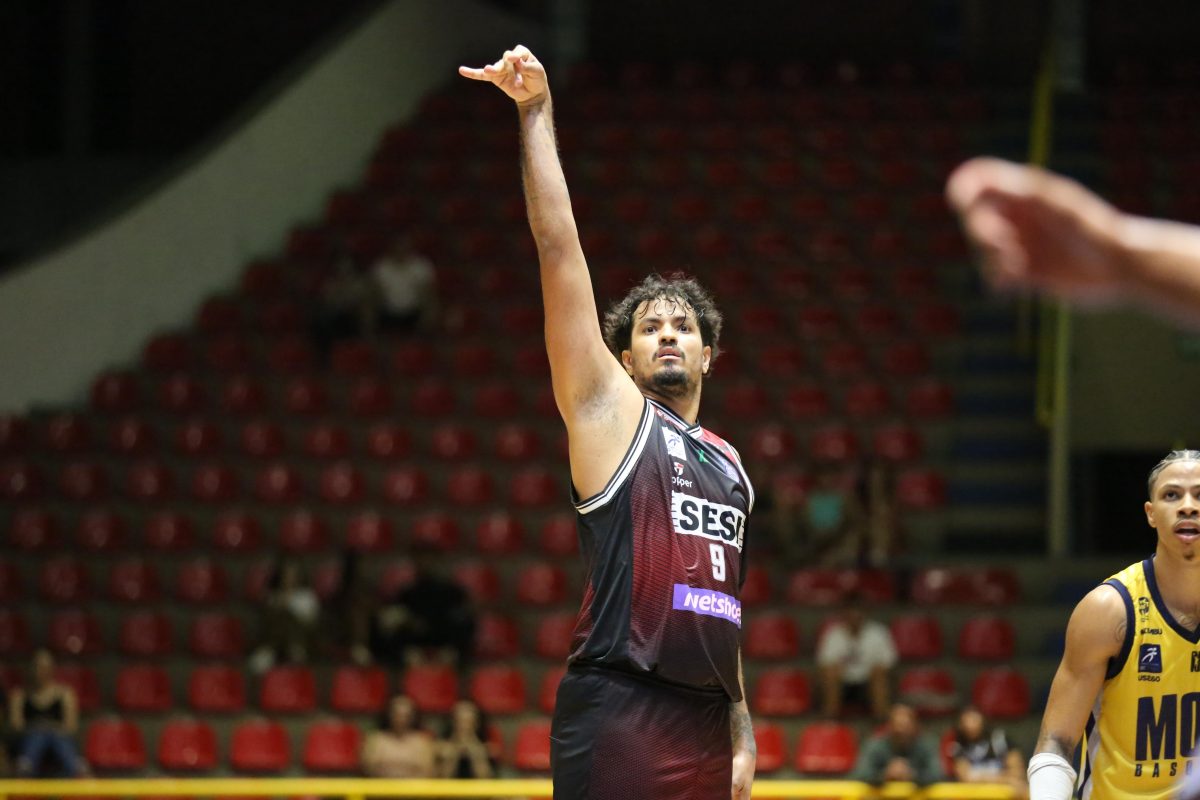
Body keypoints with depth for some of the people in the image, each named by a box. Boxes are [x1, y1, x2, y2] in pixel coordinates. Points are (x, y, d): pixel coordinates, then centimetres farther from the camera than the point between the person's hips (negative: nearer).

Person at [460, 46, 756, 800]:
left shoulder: (730, 468, 22)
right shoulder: (610, 411, 5)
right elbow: (559, 248, -2)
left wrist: (743, 734, 18)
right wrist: (538, 113, -7)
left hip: (703, 728, 7)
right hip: (617, 717, -7)